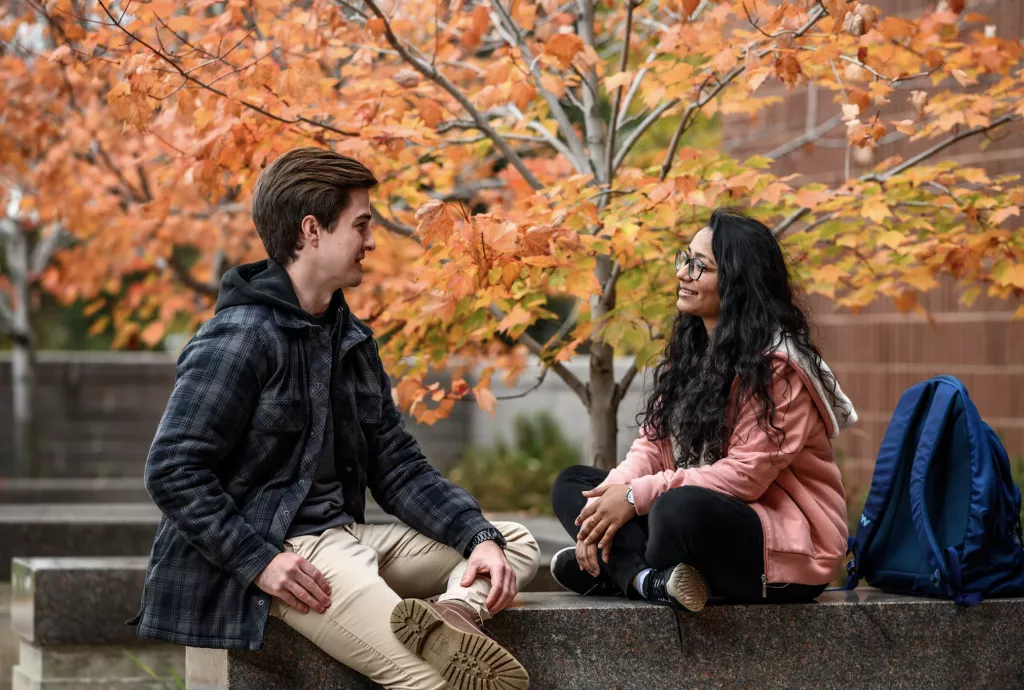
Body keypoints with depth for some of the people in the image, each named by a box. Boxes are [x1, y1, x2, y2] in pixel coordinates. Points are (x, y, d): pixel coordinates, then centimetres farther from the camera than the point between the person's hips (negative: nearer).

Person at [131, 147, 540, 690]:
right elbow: (173, 471, -16)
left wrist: (479, 537, -2)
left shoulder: (352, 340, 15)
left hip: (344, 538, 10)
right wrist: (258, 560, -23)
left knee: (516, 544, 2)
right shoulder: (241, 337, -11)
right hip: (282, 555, -10)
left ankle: (448, 615, -24)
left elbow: (397, 468, 13)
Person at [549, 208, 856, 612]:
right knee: (571, 485, 3)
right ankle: (651, 579, -21)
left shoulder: (777, 365, -15)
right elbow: (654, 444, 7)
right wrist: (609, 496, -13)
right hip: (715, 517, 10)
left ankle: (617, 569, -12)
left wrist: (637, 495, -22)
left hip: (788, 551, -9)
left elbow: (747, 474, -22)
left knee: (682, 508, -40)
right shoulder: (690, 350, 11)